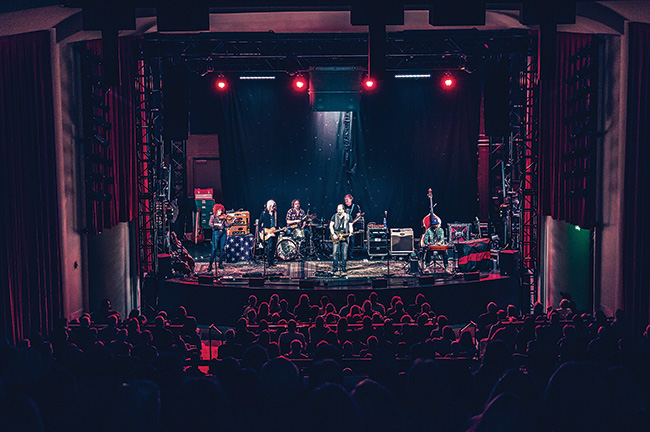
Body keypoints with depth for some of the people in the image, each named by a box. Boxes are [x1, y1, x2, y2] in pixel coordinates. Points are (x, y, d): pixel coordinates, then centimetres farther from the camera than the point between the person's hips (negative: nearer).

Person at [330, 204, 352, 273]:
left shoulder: (348, 216, 7)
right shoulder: (335, 216, 5)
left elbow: (350, 225, 8)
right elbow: (331, 226, 3)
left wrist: (350, 232, -11)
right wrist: (333, 235, -8)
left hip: (345, 237, 0)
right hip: (336, 237, 0)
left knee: (344, 253, 0)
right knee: (335, 252, -5)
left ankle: (343, 267, 10)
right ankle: (335, 267, 3)